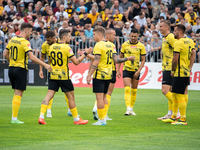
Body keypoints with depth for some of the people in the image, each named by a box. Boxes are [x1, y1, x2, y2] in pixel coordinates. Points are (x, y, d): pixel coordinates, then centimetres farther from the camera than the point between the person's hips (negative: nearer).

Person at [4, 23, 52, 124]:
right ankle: (14, 119, -5)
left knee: (16, 94, 16)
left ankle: (14, 117, 13)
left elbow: (6, 54, 17)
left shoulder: (12, 40, 8)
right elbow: (32, 57, -24)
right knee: (18, 95, -3)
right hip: (21, 69, -7)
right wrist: (45, 65, -22)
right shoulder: (25, 42, -15)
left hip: (11, 69, 7)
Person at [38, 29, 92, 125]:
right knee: (71, 97, 6)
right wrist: (85, 53, -2)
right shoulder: (66, 48, -12)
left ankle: (41, 116, -14)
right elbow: (76, 62, -12)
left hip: (53, 75, 5)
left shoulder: (52, 47, 6)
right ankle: (76, 119, 14)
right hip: (63, 76, -5)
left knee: (49, 95, 1)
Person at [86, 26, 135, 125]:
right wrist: (128, 59, 17)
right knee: (104, 97, 16)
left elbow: (96, 62, -20)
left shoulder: (98, 45, -14)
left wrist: (89, 75, -19)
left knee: (99, 97, -5)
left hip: (99, 75, -8)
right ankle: (104, 118, 14)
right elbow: (116, 60, 3)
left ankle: (101, 120, -5)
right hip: (108, 75, 8)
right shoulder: (111, 45, 9)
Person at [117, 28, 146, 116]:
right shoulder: (124, 45, 1)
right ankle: (128, 109, -20)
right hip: (126, 69, -1)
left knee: (134, 91, 8)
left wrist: (139, 71, -10)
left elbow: (143, 60, 2)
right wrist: (118, 70, 4)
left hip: (136, 71, 1)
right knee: (127, 89, -14)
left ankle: (131, 109, 19)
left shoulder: (141, 46, 0)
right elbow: (120, 58, 9)